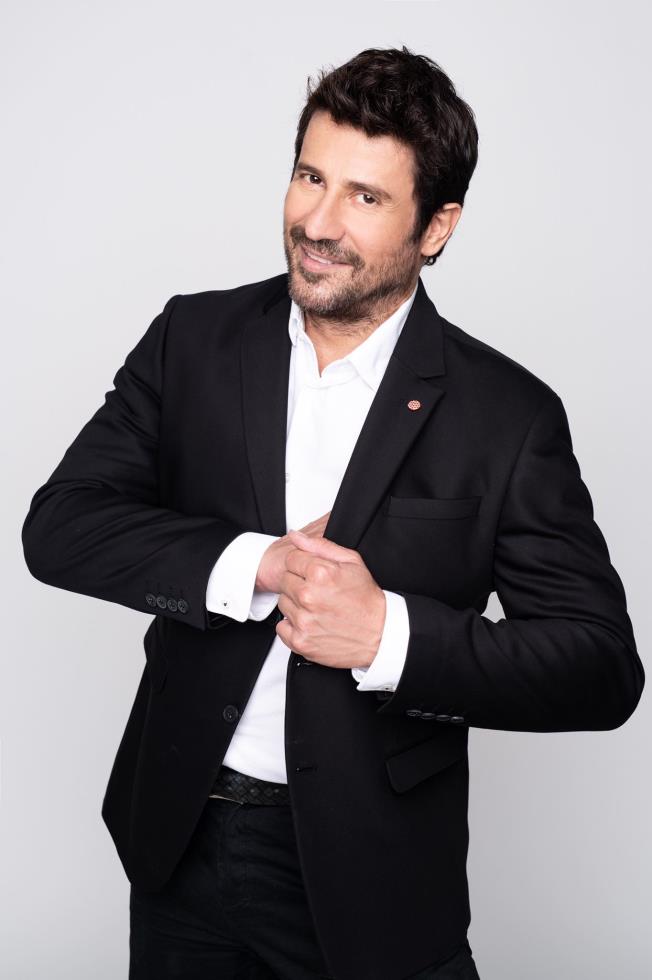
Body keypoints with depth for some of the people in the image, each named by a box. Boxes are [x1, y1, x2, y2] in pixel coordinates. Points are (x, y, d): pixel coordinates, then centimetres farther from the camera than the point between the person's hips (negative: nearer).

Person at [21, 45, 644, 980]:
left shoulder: (509, 415, -10)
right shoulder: (192, 337, -2)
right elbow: (57, 527, -8)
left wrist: (393, 636, -24)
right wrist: (252, 564, -21)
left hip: (370, 874, -2)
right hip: (180, 841, 3)